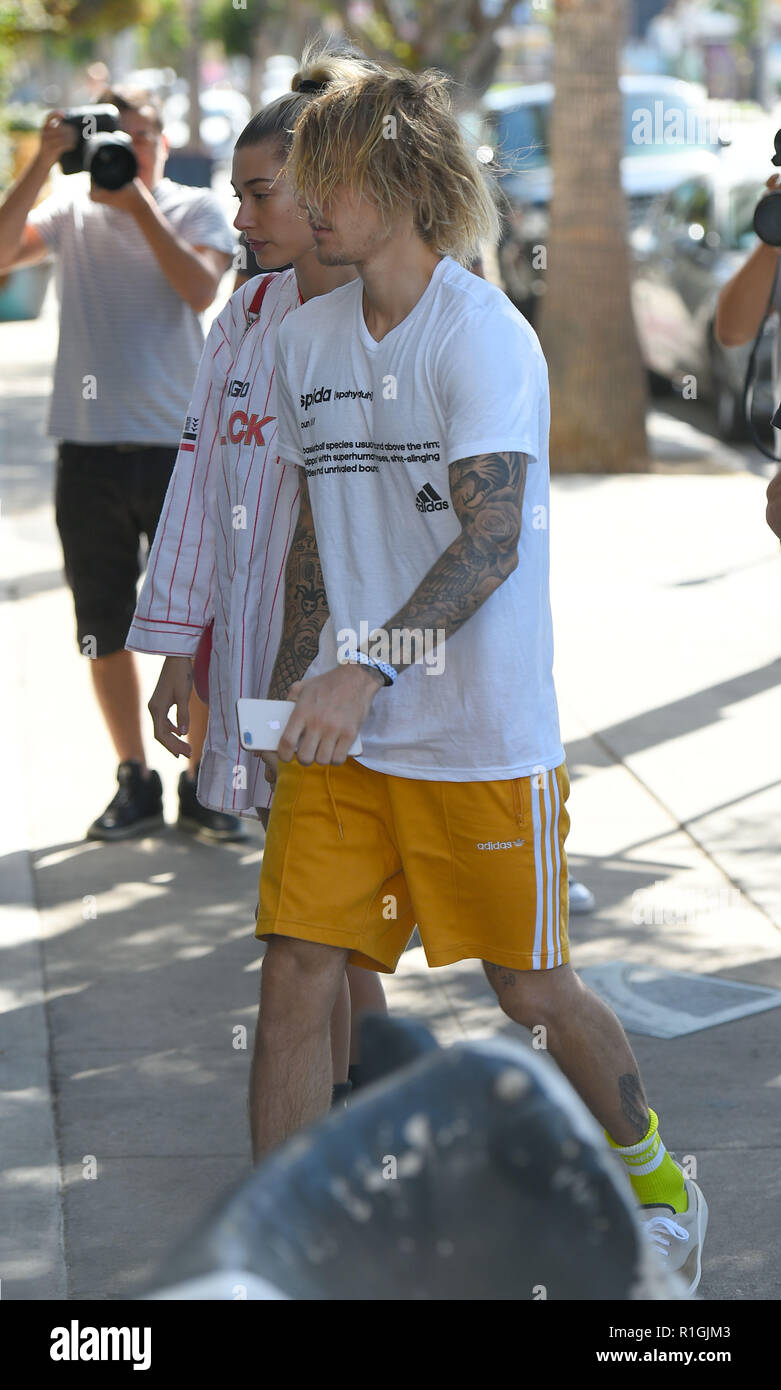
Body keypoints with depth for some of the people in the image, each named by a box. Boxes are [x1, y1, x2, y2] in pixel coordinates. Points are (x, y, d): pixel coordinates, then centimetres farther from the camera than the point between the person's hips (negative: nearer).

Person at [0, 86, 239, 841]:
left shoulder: (196, 208, 4)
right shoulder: (71, 205, 7)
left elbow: (200, 288, -14)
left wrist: (138, 201, -14)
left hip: (178, 443, -1)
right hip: (89, 446, 2)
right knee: (105, 628, 8)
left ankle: (202, 784, 11)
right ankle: (134, 782, 19)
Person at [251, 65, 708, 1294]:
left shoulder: (485, 337, -14)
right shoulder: (309, 338, 8)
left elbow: (491, 541, -23)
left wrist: (368, 668, -34)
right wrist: (288, 690, 17)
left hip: (486, 741, -5)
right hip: (340, 735, 5)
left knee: (530, 991, 9)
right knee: (295, 981, -5)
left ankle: (657, 1182, 34)